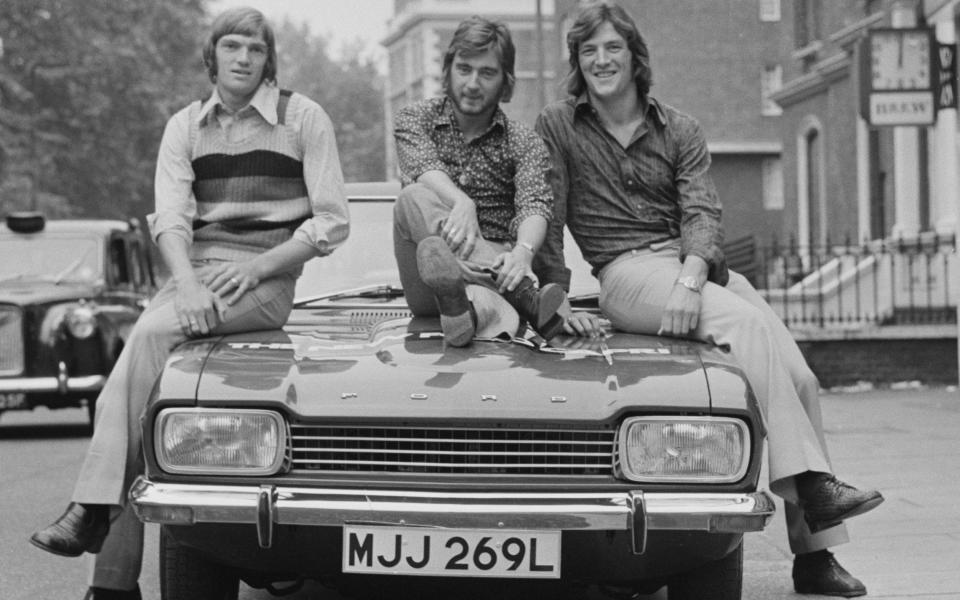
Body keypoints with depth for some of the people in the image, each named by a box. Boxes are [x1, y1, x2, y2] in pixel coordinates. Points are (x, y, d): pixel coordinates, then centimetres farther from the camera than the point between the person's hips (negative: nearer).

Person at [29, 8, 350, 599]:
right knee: (143, 352, -23)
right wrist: (187, 285, -18)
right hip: (194, 268, 4)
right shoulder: (186, 125, 14)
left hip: (266, 278, -4)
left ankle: (97, 509, -29)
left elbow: (333, 222, 0)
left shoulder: (303, 118, 3)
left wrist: (257, 266, -12)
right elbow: (169, 217, 2)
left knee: (150, 334, -30)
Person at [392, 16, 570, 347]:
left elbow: (535, 205, -11)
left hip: (494, 266, 0)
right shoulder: (415, 119, 9)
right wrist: (462, 203, -38)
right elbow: (425, 169, -14)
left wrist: (523, 252, -36)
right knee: (414, 198, -29)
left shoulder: (524, 142, 8)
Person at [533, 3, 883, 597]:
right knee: (747, 324, -31)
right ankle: (807, 483, -35)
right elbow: (547, 222, 5)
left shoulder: (679, 130, 12)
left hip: (695, 264, 4)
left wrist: (690, 281, -18)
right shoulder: (559, 127, 6)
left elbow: (701, 214, -1)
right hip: (627, 274, -4)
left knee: (797, 374, -13)